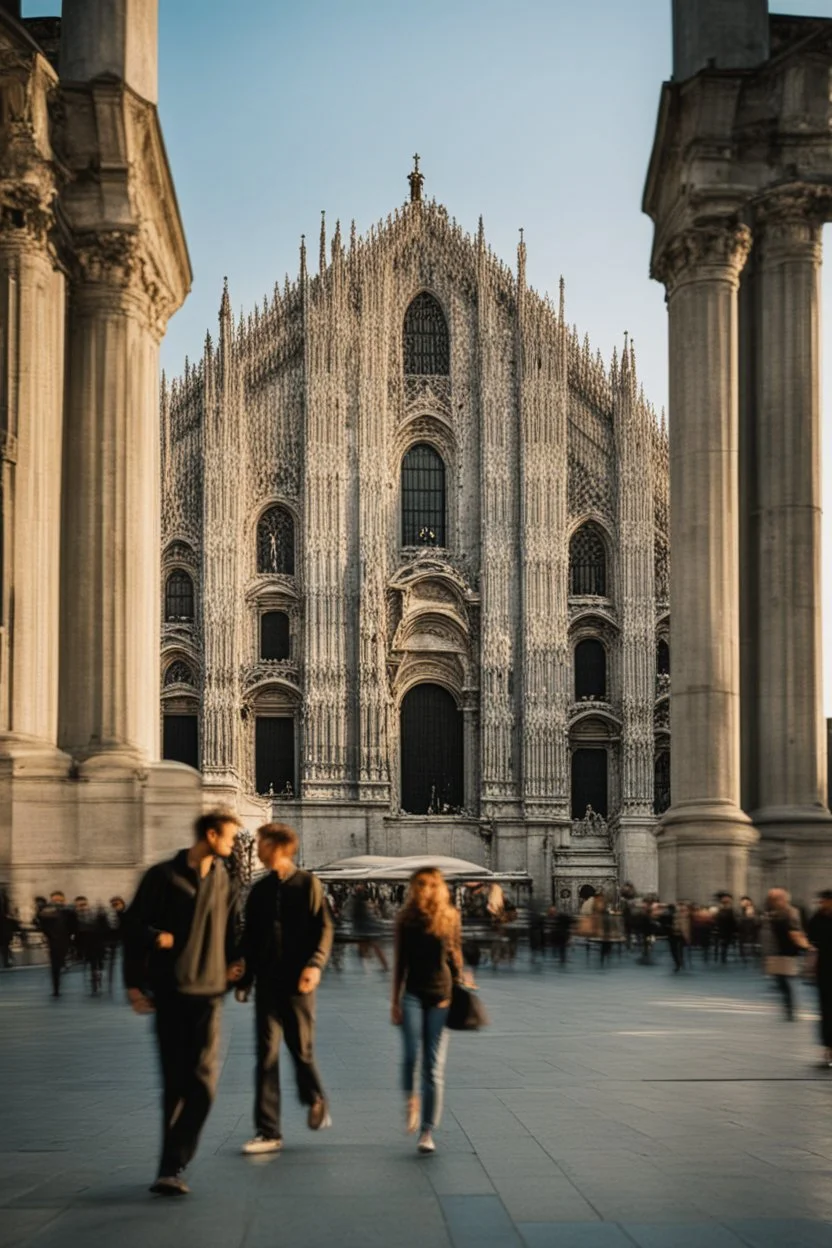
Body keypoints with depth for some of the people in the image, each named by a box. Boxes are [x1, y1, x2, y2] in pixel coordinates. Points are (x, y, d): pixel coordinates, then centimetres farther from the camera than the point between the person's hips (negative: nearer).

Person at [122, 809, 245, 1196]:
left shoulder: (225, 884, 11)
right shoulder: (162, 877, -2)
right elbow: (133, 926, 0)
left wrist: (232, 963, 2)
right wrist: (135, 982, -4)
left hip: (207, 992, 2)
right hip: (168, 991, -2)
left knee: (202, 1082, -11)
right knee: (175, 1082, 5)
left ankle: (172, 1167, -10)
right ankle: (173, 1164, 17)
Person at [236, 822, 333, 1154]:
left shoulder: (307, 884, -2)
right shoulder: (259, 890, 12)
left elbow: (324, 928, -7)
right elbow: (249, 939, 16)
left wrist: (315, 964, -21)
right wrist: (243, 979, 12)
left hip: (297, 983, -4)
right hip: (266, 982, 4)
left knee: (301, 1051, 5)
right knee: (267, 1056, -1)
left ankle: (316, 1102, 34)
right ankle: (268, 1132, 1)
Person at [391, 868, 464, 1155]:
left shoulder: (450, 918, 2)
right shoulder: (406, 919, 3)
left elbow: (455, 957, 9)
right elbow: (400, 962, 8)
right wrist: (395, 1001, 7)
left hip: (441, 996, 0)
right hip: (413, 994, 0)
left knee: (434, 1068, -2)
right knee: (412, 1055, -15)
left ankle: (428, 1132, 4)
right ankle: (411, 1100, 17)